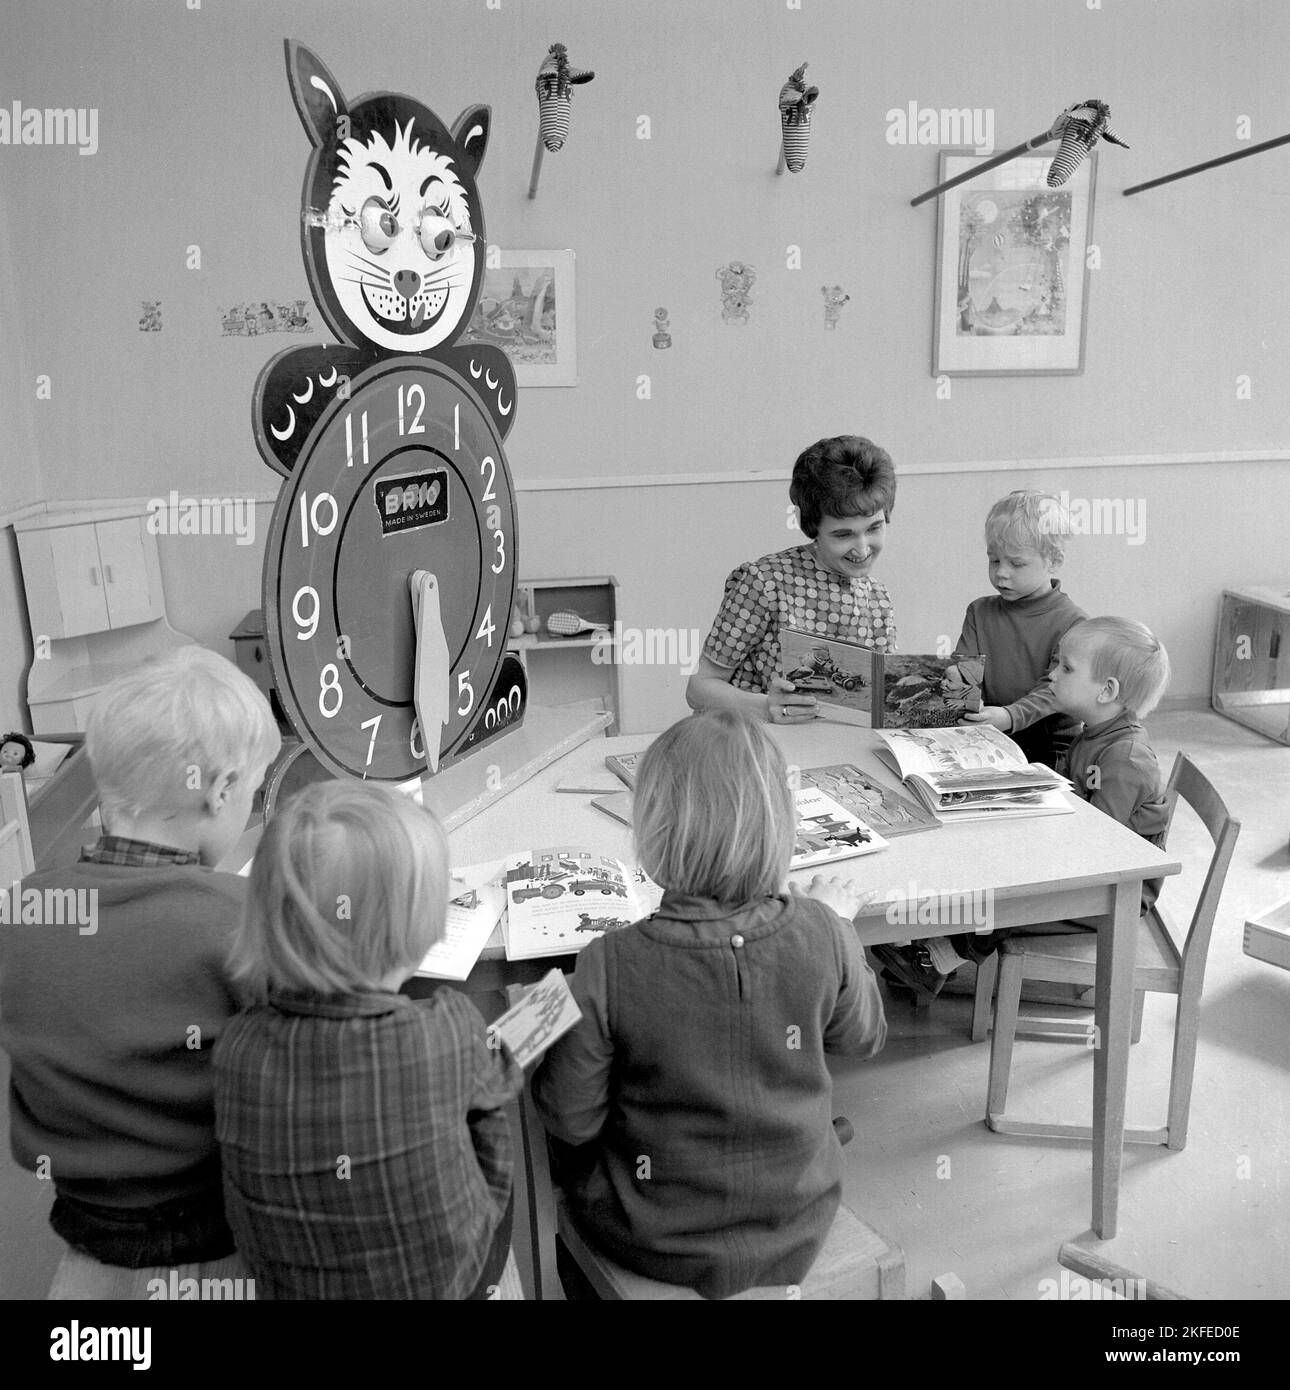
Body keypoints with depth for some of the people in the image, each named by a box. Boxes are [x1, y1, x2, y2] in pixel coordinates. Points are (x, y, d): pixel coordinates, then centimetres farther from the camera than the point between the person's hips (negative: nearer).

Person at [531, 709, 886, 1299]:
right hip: (798, 1227, 3)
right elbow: (862, 1038, 0)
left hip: (661, 1243, -2)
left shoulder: (609, 967, -30)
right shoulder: (820, 935, -21)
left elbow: (571, 1119, -17)